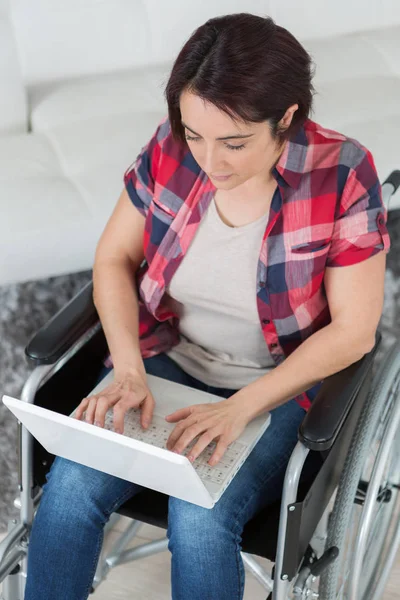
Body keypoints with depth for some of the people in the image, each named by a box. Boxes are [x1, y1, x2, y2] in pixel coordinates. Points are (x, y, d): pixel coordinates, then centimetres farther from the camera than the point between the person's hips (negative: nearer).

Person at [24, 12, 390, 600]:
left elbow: (353, 330, -15)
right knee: (71, 486, -21)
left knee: (200, 521, -27)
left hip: (280, 385, -2)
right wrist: (128, 370, -16)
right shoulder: (170, 147, -11)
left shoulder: (343, 176, -19)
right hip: (167, 359, 3)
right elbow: (114, 258, 0)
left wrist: (239, 408, -23)